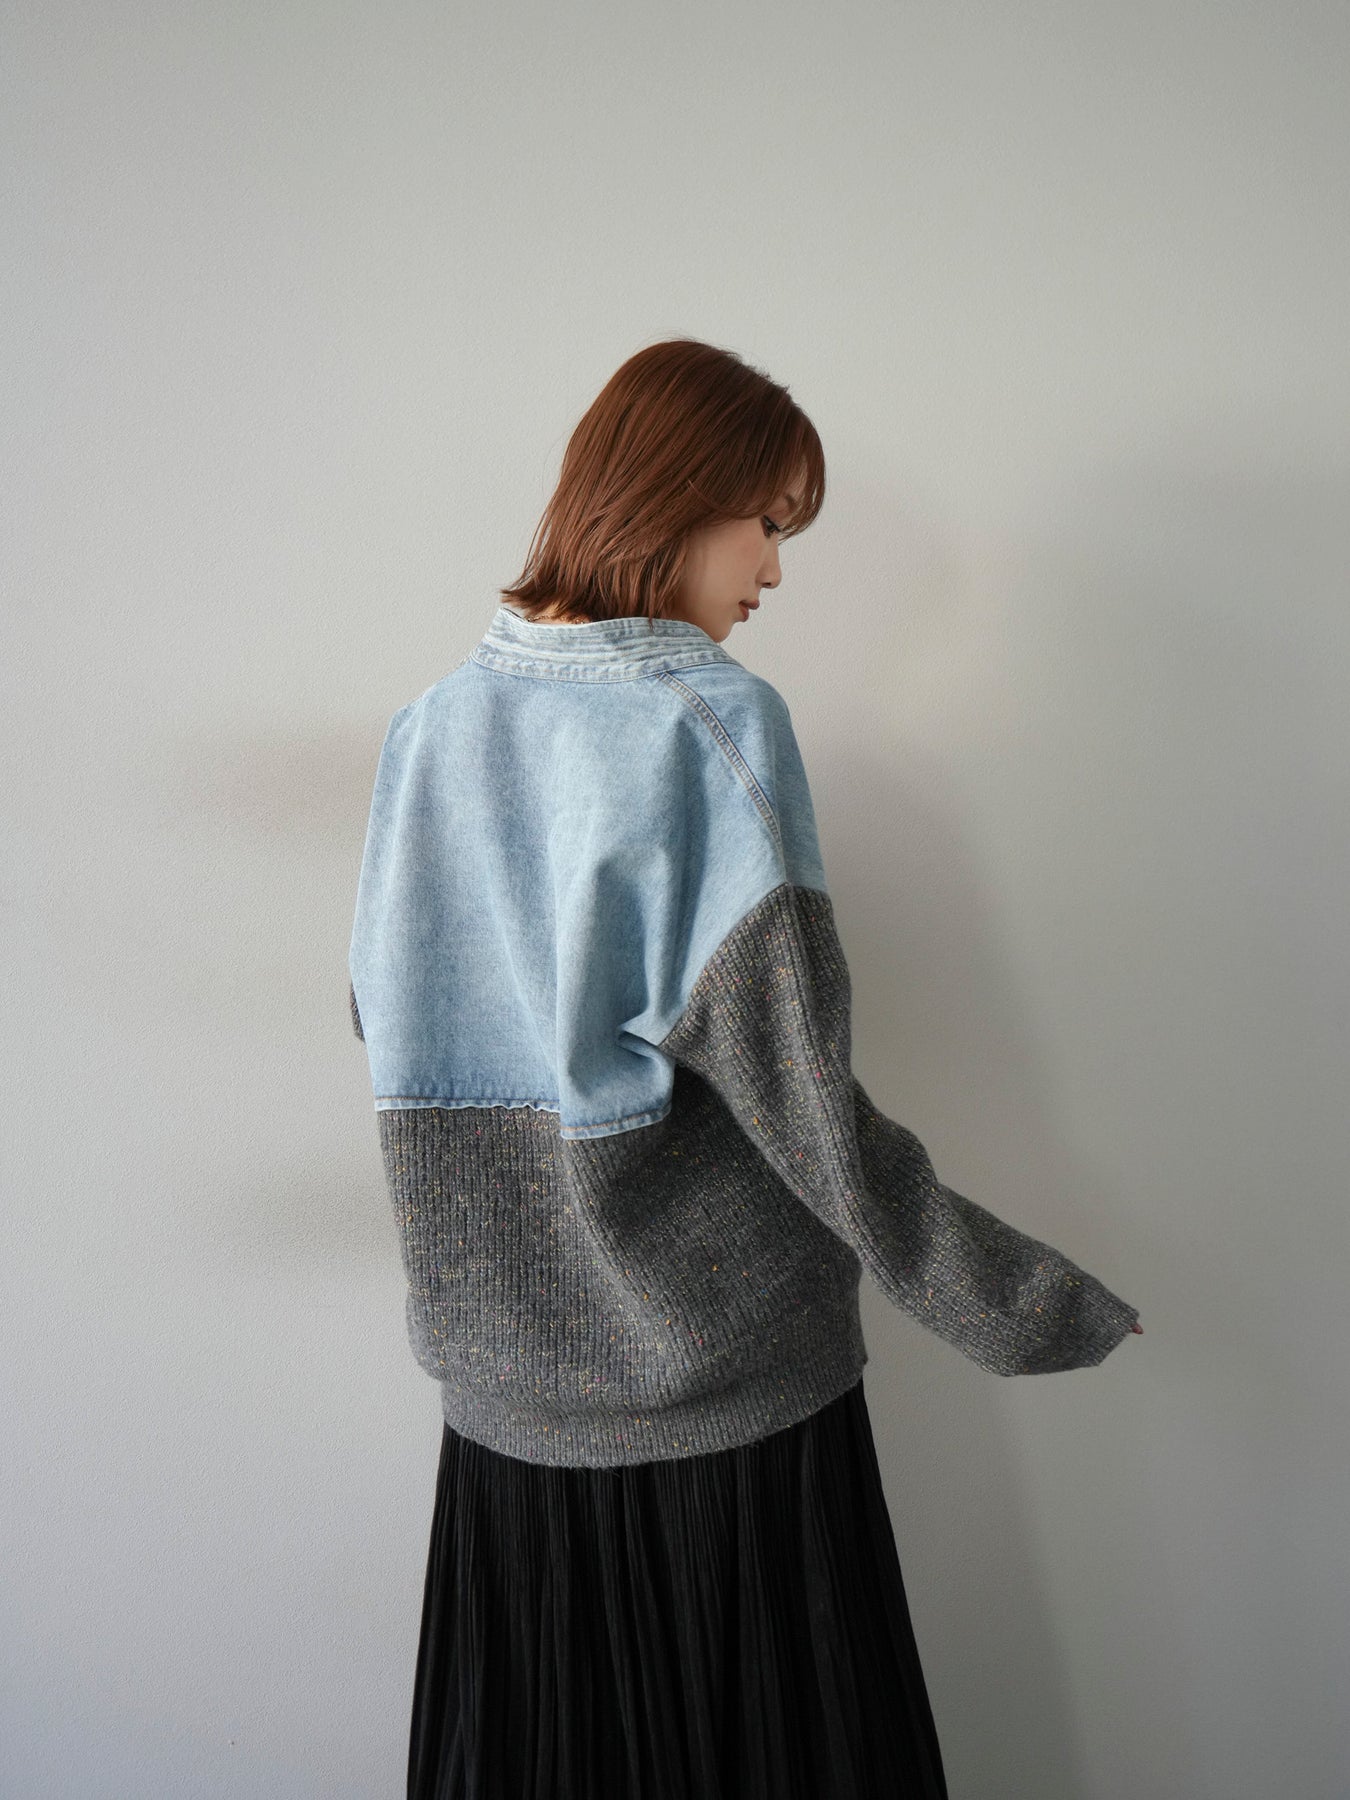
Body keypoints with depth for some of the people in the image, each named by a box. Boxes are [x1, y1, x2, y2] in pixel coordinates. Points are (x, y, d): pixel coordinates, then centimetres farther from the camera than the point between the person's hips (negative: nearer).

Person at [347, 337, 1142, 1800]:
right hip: (723, 1373, -5)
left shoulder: (436, 720, 0)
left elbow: (381, 1014, 9)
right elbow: (796, 1095, -21)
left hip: (501, 1364, 6)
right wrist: (1030, 1304, -12)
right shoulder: (712, 726, -17)